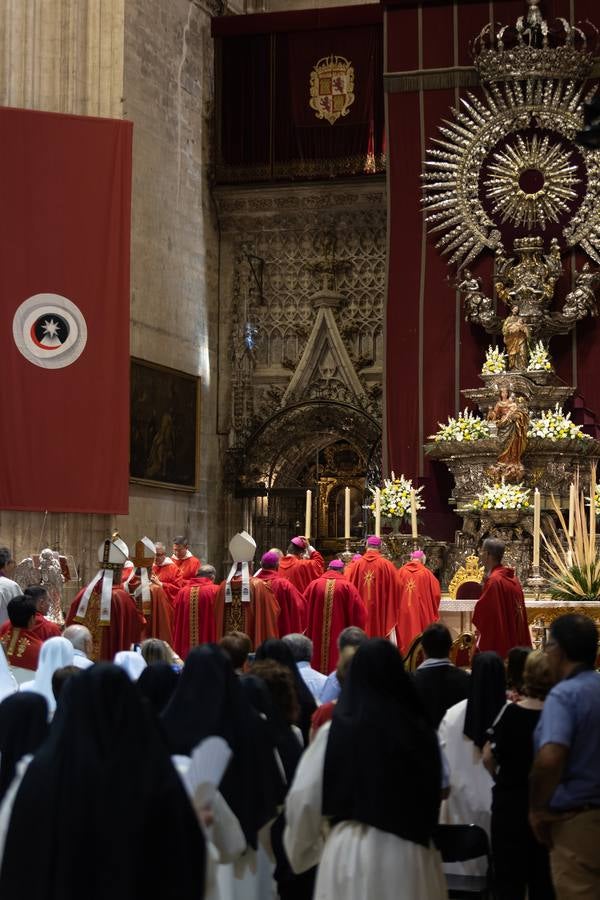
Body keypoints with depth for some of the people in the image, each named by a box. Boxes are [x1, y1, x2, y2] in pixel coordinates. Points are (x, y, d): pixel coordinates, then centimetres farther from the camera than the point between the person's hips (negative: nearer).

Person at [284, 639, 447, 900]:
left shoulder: (335, 731, -5)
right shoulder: (421, 732, 0)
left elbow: (304, 799, -3)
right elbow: (436, 793, 6)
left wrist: (303, 850, 13)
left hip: (352, 852, -2)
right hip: (411, 853, 2)